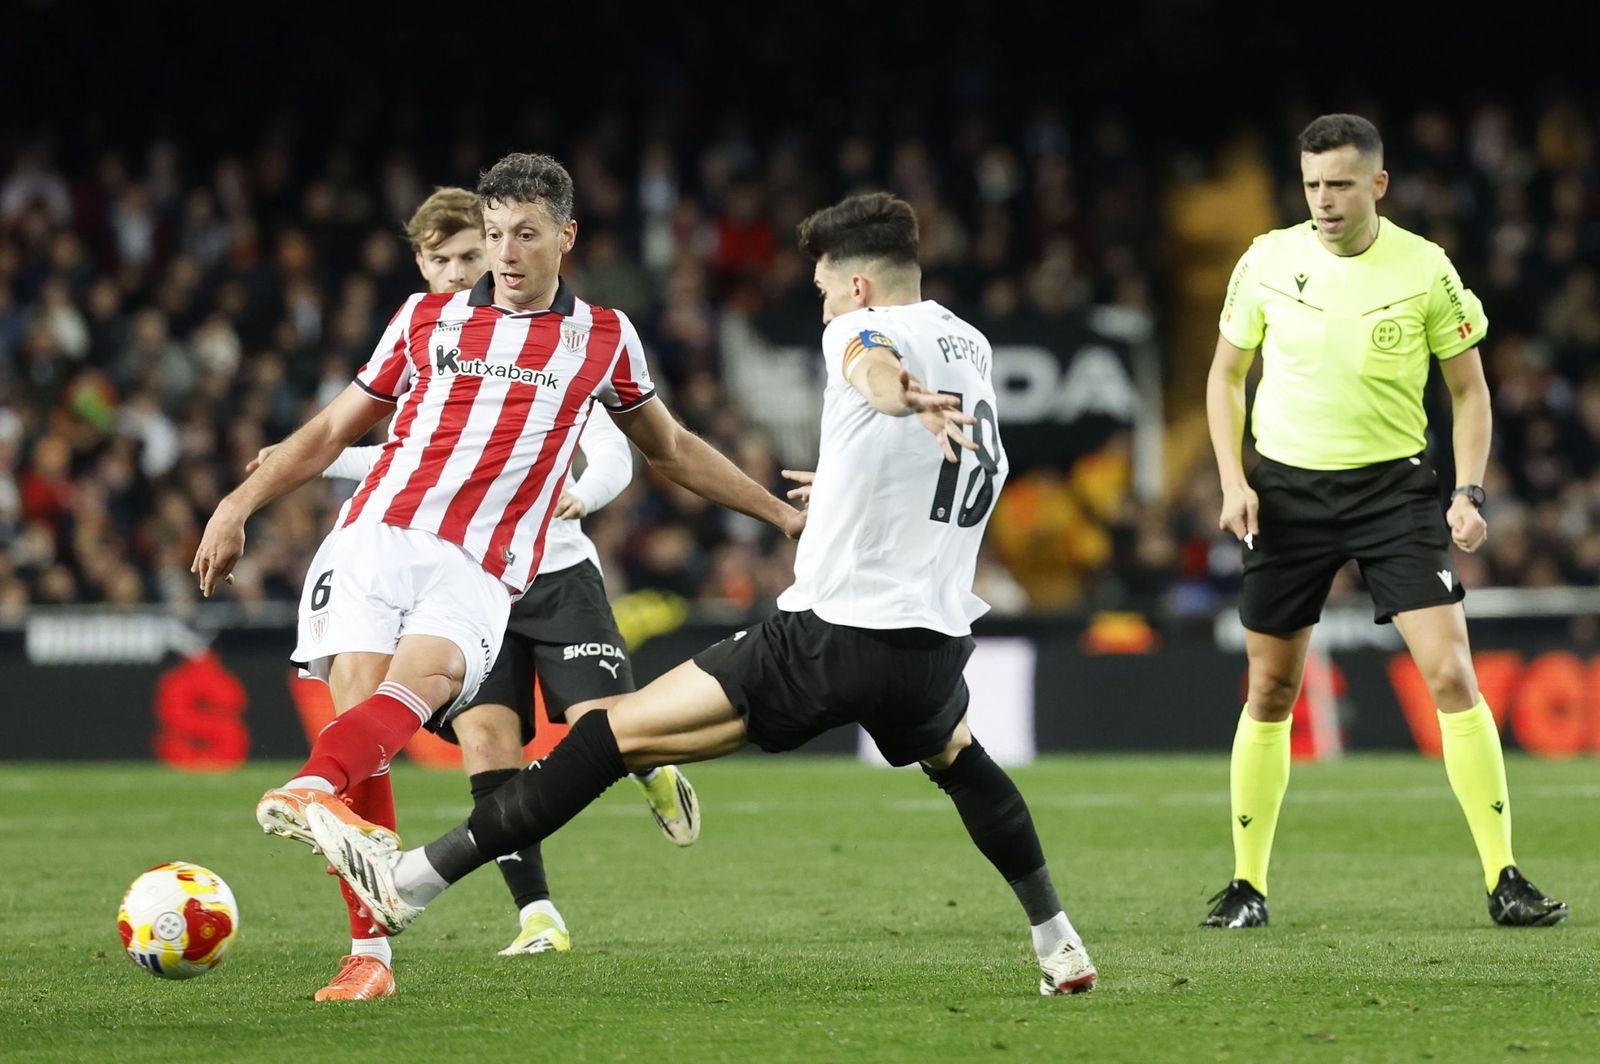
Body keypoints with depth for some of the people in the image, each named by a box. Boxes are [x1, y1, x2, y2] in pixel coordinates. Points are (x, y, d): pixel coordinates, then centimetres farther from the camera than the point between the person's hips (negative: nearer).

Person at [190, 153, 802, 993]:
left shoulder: (604, 337, 18)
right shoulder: (427, 318, 18)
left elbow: (670, 448, 34)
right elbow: (333, 429, 24)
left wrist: (780, 512, 35)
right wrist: (238, 506, 13)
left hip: (477, 574, -1)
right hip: (376, 538, 1)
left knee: (424, 675, -32)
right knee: (363, 714, -18)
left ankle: (310, 792, -62)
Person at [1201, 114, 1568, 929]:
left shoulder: (1425, 270, -6)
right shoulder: (1267, 263, -2)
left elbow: (1469, 388, 3)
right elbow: (1226, 374, 10)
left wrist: (1470, 492, -9)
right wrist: (1233, 479, -2)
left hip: (1392, 486, -2)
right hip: (1286, 490, 2)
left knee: (1451, 674, -13)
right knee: (1270, 689, 6)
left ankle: (1504, 880, -9)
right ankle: (1247, 885, 18)